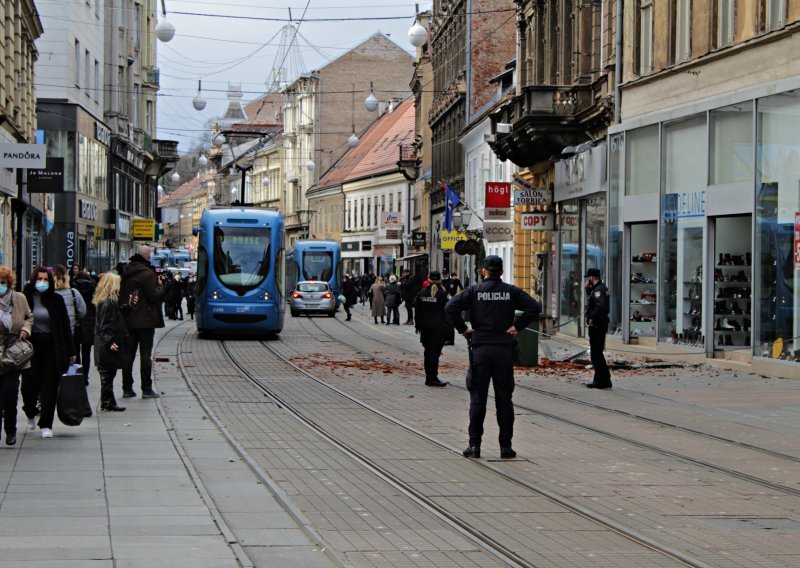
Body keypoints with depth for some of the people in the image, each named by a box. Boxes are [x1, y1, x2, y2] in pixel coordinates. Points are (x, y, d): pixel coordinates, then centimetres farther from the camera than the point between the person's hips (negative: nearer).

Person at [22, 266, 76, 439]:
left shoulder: (56, 300, 3)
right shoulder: (25, 299, -1)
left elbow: (65, 326, 5)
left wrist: (70, 351, 3)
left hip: (52, 348, 1)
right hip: (31, 347, -1)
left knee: (49, 387, 1)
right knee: (29, 385, -1)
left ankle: (46, 425, 10)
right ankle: (30, 414, 30)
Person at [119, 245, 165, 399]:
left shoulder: (125, 272, 8)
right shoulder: (147, 273, -14)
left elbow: (120, 295, 12)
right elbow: (154, 295, -16)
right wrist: (160, 285, -1)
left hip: (127, 320, 6)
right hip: (145, 321, -6)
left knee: (128, 353, 10)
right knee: (145, 354, -1)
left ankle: (127, 388, 11)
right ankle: (147, 389, -1)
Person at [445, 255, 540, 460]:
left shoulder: (474, 290, 1)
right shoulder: (511, 291, 4)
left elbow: (450, 307, -10)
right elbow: (534, 307, -5)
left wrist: (463, 329, -1)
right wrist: (517, 326, 1)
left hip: (480, 348, -1)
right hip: (504, 349, 1)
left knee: (477, 399, 4)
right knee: (504, 400, 6)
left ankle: (474, 445, 1)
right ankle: (505, 446, 5)